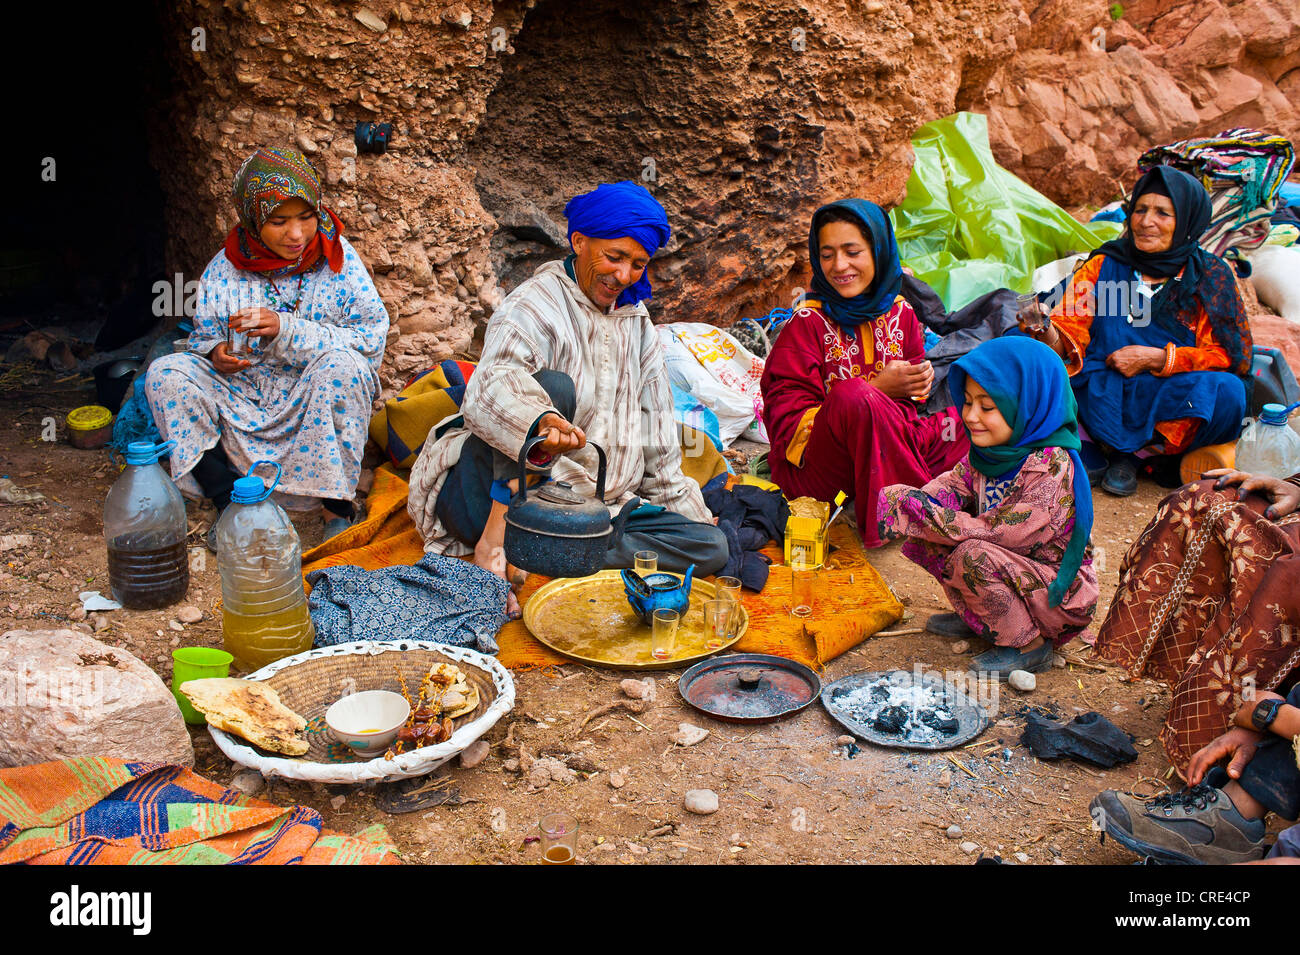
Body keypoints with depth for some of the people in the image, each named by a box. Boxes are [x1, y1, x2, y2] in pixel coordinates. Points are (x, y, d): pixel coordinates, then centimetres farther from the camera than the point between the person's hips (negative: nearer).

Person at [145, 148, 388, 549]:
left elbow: (371, 337, -15)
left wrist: (287, 329, -25)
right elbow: (204, 335, 8)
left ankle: (339, 505, -23)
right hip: (243, 400, 3)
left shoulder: (338, 259, -7)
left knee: (341, 365, -34)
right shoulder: (225, 268, -1)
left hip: (314, 405, -3)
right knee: (165, 375, -17)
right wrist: (216, 353, -19)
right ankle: (228, 502, -16)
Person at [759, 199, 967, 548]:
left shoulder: (900, 313, 9)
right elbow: (787, 420, -12)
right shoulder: (807, 323, -7)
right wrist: (877, 388, -18)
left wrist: (920, 381, -6)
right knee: (853, 394, -35)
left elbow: (914, 389, 20)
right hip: (810, 468, -6)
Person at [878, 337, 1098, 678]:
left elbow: (997, 531, -28)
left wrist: (922, 513, -29)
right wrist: (907, 501, -25)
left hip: (1061, 595, -8)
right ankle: (975, 618, 12)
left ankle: (1029, 646, -9)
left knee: (972, 556, -31)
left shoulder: (1052, 467, -27)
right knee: (926, 538, -5)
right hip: (1011, 568, 8)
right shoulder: (988, 449, -3)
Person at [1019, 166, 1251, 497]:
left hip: (1169, 402, 0)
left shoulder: (1210, 276, 3)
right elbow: (1070, 333, -3)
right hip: (1100, 398, 0)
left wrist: (1154, 358, -14)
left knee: (1227, 392, -32)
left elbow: (1229, 355, -3)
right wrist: (1049, 336, -27)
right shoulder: (1105, 264, 5)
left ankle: (1129, 454, -10)